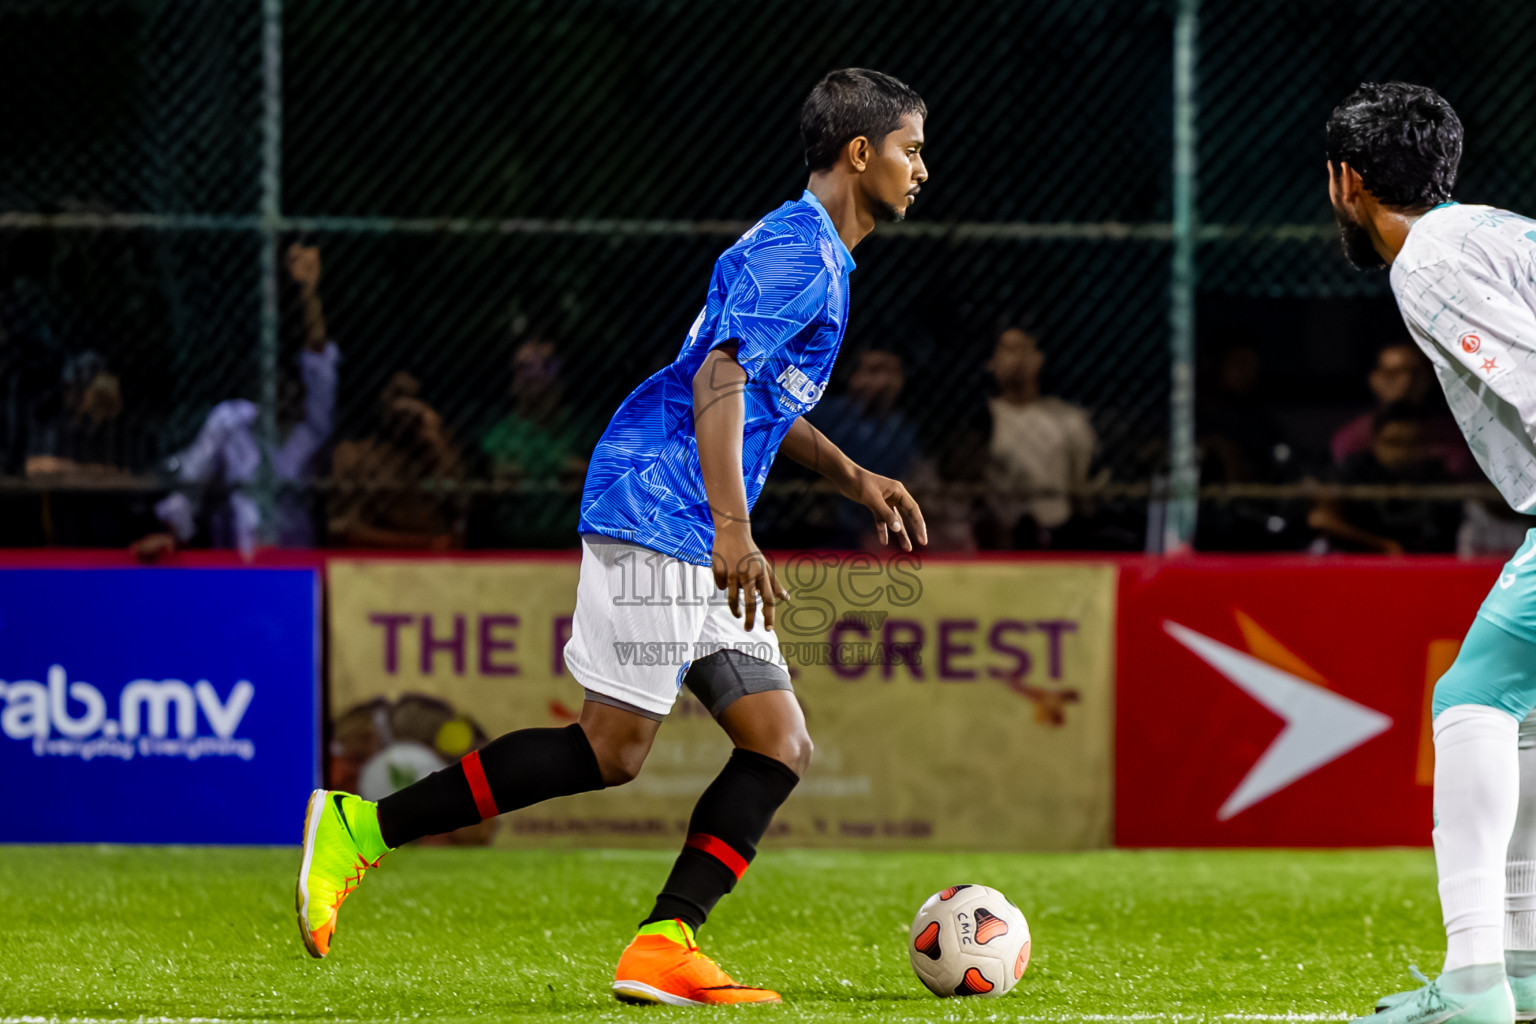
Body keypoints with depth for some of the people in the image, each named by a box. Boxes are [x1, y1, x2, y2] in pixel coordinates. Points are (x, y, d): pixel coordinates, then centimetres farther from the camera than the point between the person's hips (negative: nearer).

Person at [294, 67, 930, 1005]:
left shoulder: (820, 257, 21)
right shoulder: (795, 249, -11)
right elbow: (717, 379, -22)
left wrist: (853, 476, 28)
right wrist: (732, 530, -30)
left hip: (701, 540, 10)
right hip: (657, 513, -10)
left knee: (780, 747, 0)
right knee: (613, 749, -12)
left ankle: (665, 947, -7)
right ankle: (362, 828, -7)